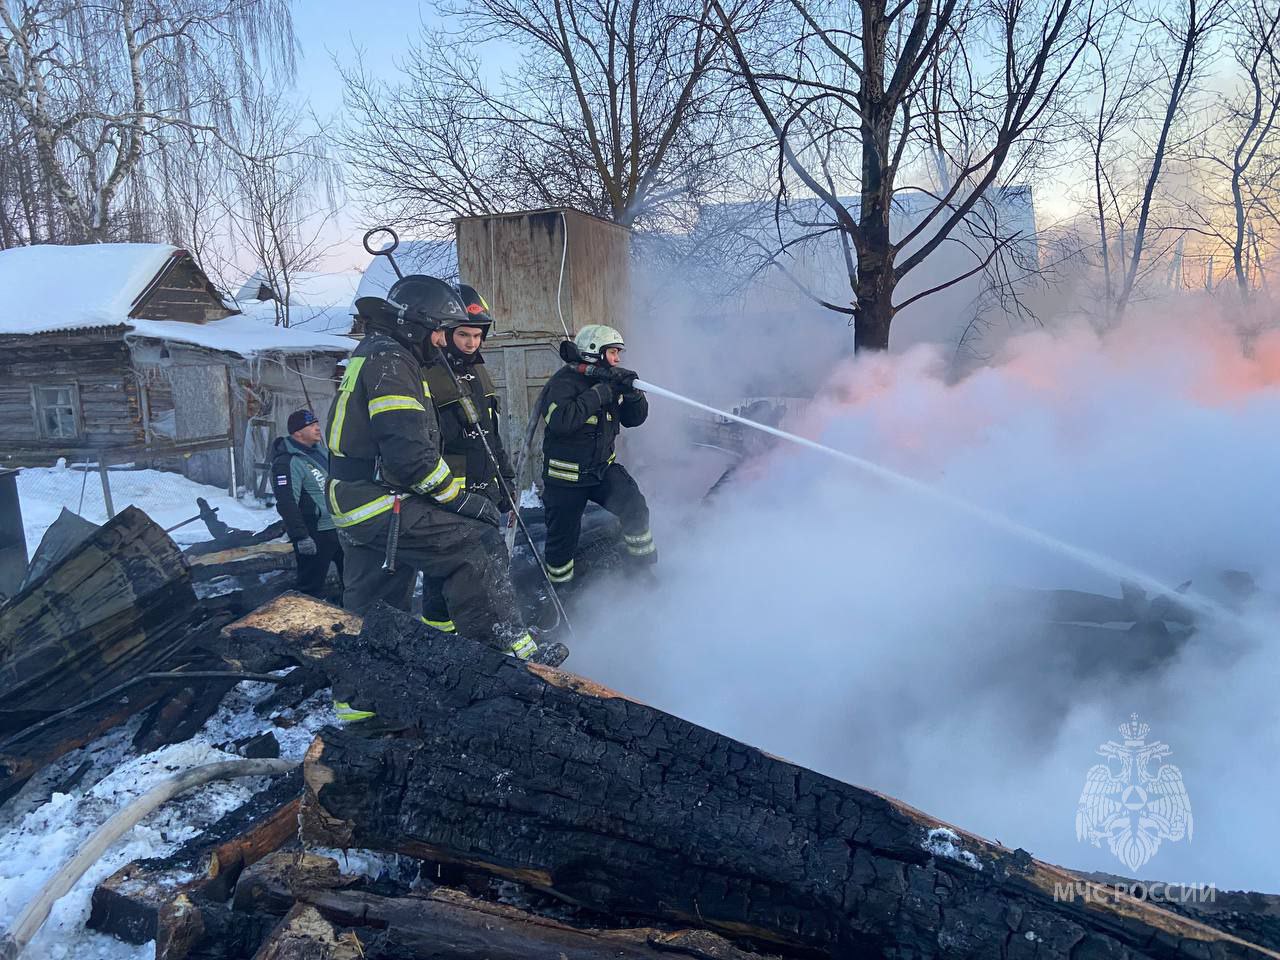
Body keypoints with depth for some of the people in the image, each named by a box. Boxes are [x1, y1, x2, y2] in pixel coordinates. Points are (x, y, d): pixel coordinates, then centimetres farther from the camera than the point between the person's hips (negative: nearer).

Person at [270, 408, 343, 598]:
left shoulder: (319, 449, 10)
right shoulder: (287, 463, -19)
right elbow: (286, 504, -24)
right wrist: (300, 537, -26)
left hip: (338, 526, 9)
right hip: (315, 536, -9)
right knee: (313, 585, -2)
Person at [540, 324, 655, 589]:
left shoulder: (609, 381, 3)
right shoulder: (564, 382, -17)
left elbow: (634, 418, 5)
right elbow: (560, 420, -35)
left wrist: (632, 392, -16)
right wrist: (601, 393, -30)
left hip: (603, 468, 5)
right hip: (566, 477, -5)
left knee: (635, 508, -14)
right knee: (563, 537, 5)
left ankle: (646, 568, 4)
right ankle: (560, 588, 27)